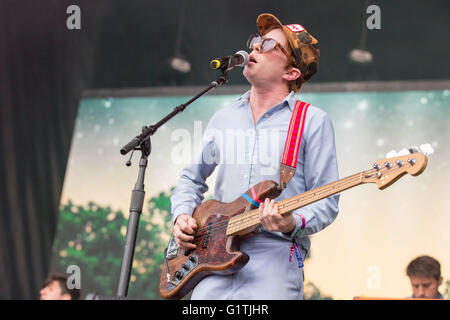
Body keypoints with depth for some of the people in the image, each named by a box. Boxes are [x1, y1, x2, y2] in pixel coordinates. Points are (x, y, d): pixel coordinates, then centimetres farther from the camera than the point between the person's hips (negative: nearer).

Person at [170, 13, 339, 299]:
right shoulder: (223, 119, 18)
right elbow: (192, 179, 28)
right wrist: (182, 216, 10)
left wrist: (294, 224, -18)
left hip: (275, 258, -4)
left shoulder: (313, 121, 3)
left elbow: (327, 202, 1)